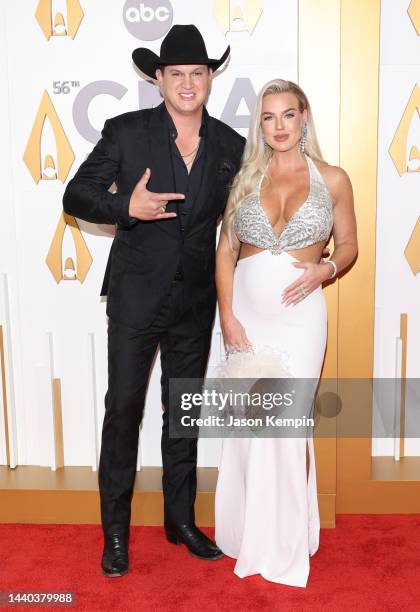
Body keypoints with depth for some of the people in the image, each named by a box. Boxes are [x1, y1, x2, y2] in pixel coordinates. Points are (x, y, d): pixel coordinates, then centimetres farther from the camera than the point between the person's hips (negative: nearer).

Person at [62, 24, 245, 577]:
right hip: (137, 297, -3)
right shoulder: (126, 132, -5)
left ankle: (181, 519, 30)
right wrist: (127, 206, -21)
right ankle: (115, 530, 19)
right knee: (123, 409, 1)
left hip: (196, 303, 3)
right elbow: (76, 197, -4)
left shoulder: (230, 145, 3)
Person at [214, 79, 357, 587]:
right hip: (246, 312, 2)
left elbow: (348, 245, 9)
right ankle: (248, 532, 27)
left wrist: (324, 269, -13)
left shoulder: (332, 179, 2)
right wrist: (227, 316, -6)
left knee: (287, 422, -1)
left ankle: (285, 540, 19)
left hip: (299, 315, -2)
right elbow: (225, 252, 4)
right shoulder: (245, 178, 6)